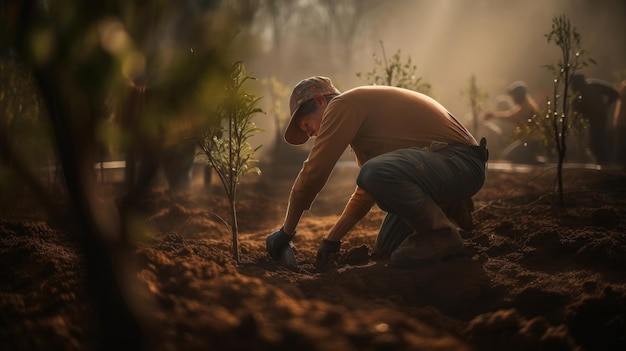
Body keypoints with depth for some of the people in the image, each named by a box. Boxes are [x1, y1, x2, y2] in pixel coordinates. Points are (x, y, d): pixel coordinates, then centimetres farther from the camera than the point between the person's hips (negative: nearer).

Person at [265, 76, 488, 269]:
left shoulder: (343, 106, -11)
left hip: (460, 160, -10)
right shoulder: (361, 115, 21)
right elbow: (365, 192, 25)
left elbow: (313, 174, -15)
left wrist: (286, 232, -6)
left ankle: (442, 233, -14)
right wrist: (332, 240, 20)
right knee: (387, 248, 10)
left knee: (378, 173, -34)